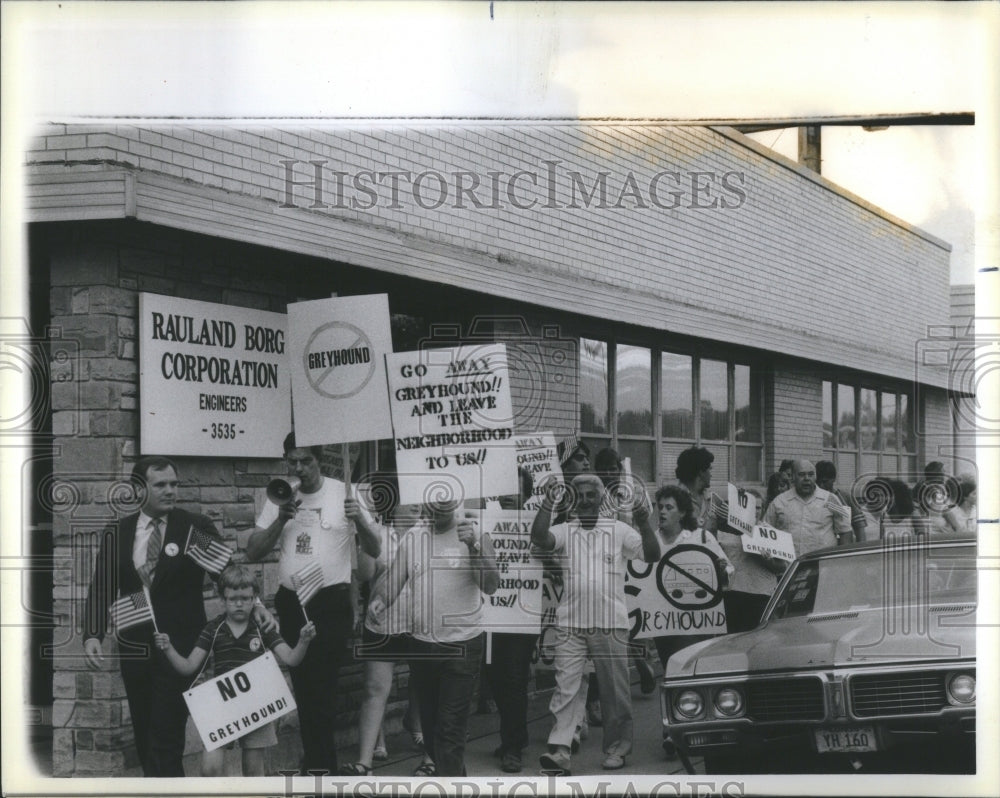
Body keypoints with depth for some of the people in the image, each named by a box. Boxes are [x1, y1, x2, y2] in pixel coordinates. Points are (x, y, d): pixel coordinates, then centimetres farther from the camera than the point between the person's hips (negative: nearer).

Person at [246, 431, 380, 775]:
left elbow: (374, 551, -1)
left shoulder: (343, 493, -2)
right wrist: (281, 519, -12)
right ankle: (320, 764, 21)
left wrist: (359, 521, -21)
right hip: (291, 602, 4)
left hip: (332, 602, -4)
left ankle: (318, 765, 1)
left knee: (322, 687, -9)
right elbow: (252, 553, 2)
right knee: (302, 686, 11)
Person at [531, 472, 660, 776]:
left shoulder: (619, 531, 7)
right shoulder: (565, 531, 7)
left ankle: (616, 749, 17)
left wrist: (644, 524, -14)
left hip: (611, 624, 0)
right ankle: (559, 752, -12)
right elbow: (540, 539, -11)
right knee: (565, 688, -7)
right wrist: (548, 503, -16)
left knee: (615, 690, 6)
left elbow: (652, 555, 1)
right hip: (571, 623, 0)